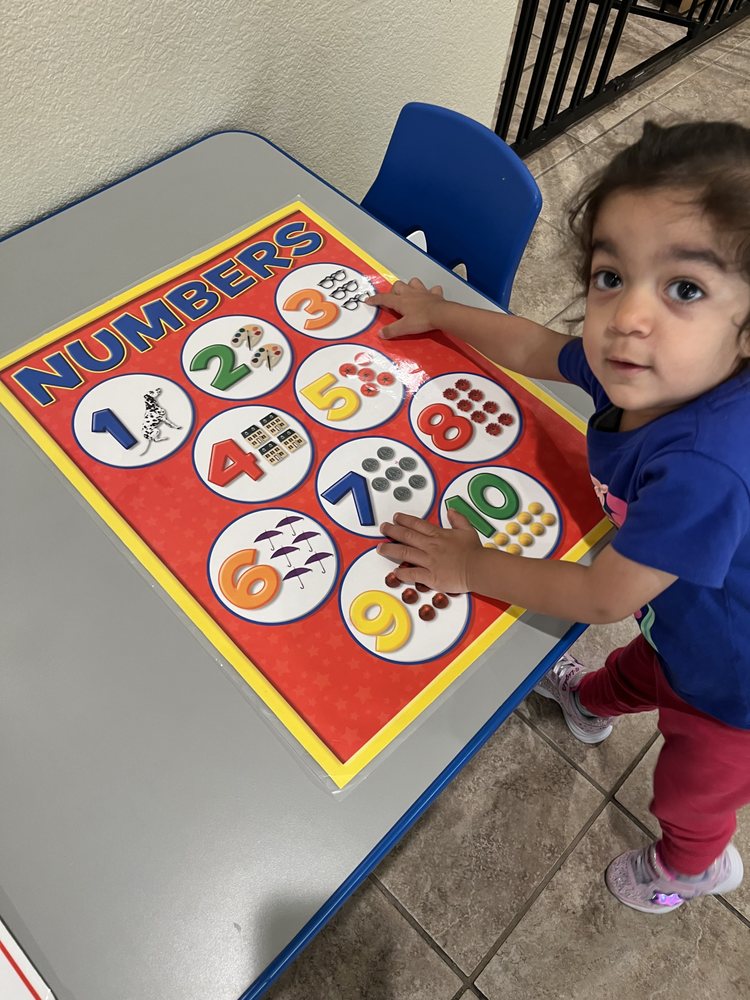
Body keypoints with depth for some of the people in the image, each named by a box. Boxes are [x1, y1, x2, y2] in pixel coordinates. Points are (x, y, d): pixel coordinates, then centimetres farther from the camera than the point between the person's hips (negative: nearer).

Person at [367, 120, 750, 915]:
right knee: (641, 673, 39)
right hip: (682, 629, 5)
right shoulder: (638, 364, -23)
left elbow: (603, 597, -34)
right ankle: (590, 702, 73)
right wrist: (439, 313, 10)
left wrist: (472, 567, -23)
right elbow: (532, 348, -3)